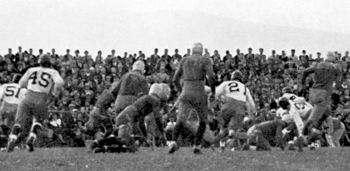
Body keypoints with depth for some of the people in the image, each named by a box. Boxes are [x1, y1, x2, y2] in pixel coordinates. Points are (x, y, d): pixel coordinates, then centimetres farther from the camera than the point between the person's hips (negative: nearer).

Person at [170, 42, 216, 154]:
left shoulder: (184, 61, 12)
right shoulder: (205, 61, 1)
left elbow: (175, 80, 13)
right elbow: (211, 77, -12)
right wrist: (213, 92, 1)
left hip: (185, 94, 2)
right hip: (199, 95, -2)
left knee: (181, 121, -5)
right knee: (203, 121, 17)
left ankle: (174, 142, -31)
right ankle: (196, 147, 8)